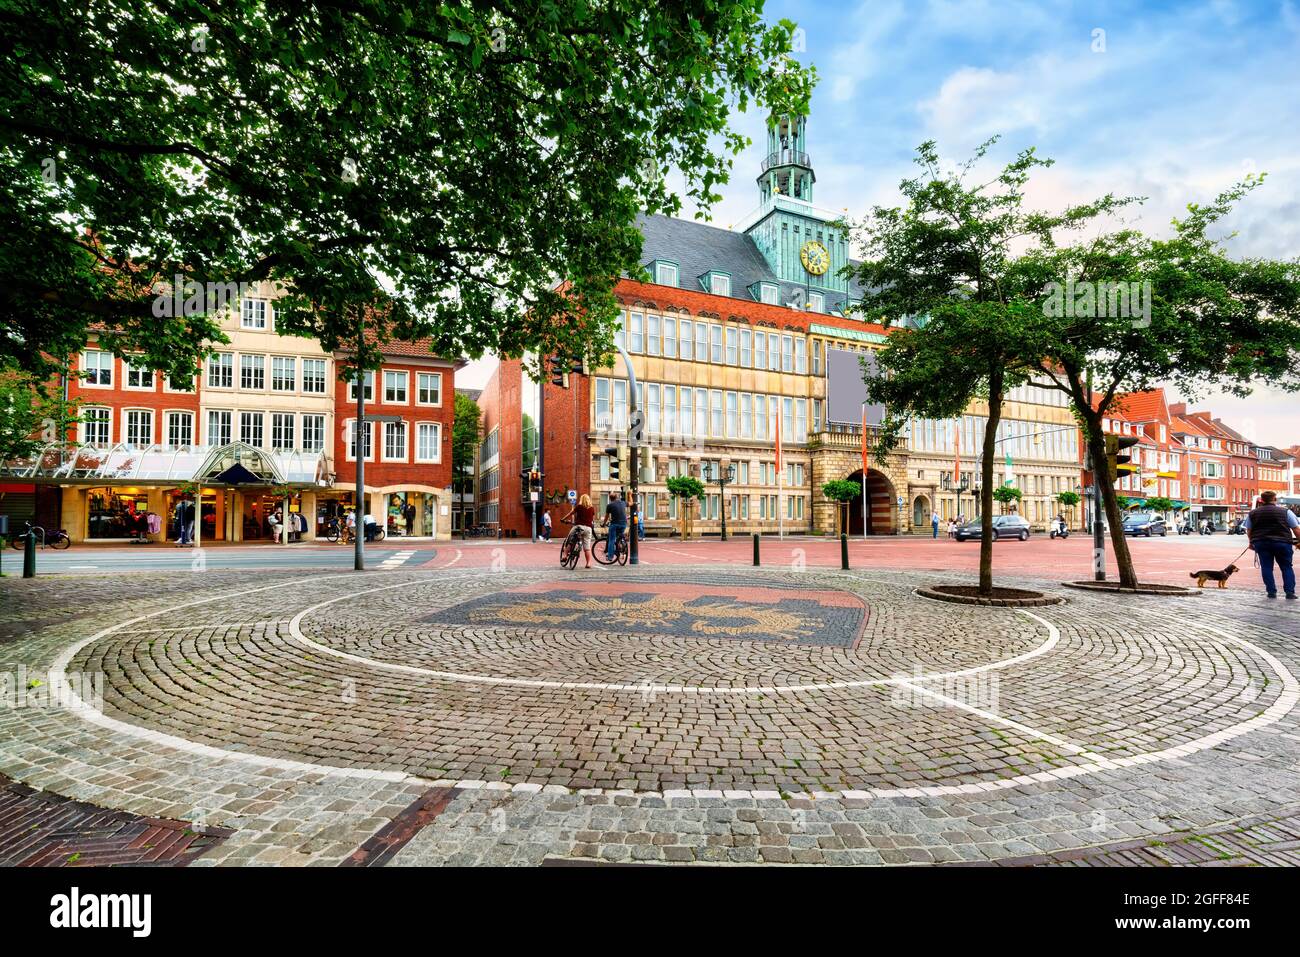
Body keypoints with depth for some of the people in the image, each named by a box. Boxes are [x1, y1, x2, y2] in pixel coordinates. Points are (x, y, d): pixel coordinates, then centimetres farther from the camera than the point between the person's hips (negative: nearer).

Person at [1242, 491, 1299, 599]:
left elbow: (1249, 530, 12)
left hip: (1261, 542, 1)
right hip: (1282, 542, -1)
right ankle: (1290, 592, 5)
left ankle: (1271, 592, 5)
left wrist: (1252, 542, 24)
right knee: (1287, 567, 9)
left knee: (1266, 567, 5)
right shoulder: (1285, 511, 0)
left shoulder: (1253, 513, 6)